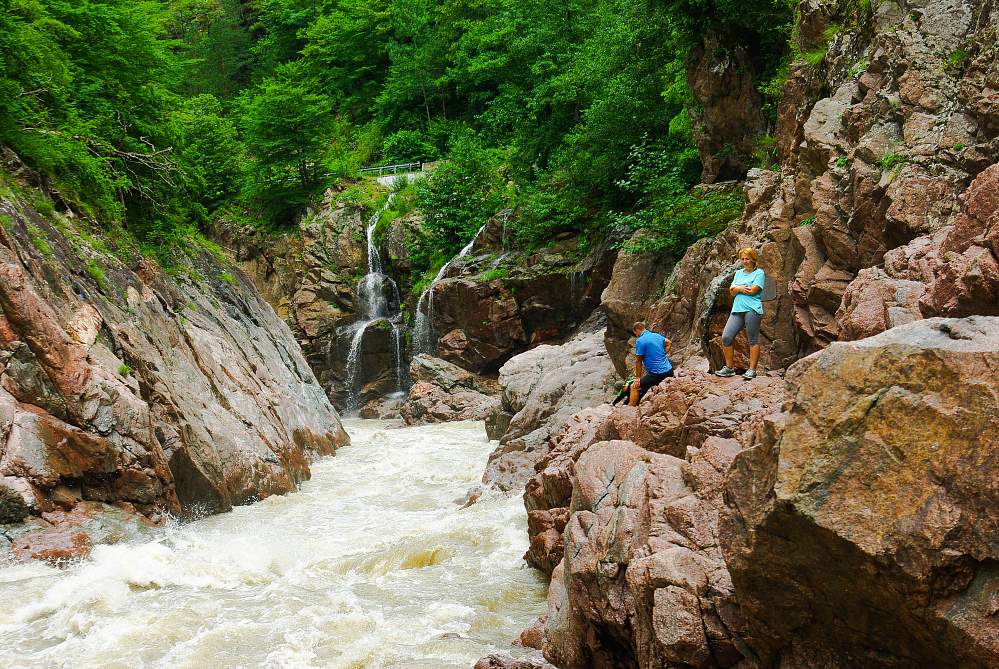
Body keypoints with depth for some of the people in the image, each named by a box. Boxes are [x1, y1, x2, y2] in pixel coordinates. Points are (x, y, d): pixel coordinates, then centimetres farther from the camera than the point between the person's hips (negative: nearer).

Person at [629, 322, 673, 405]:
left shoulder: (640, 341, -11)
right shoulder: (657, 335, 10)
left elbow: (638, 362, -7)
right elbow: (669, 343, 29)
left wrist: (638, 378, 0)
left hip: (657, 374, -8)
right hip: (669, 371, 8)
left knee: (635, 387, -4)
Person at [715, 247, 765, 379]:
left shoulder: (759, 273, 1)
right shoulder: (739, 273, 22)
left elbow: (752, 290, -11)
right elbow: (731, 290, 13)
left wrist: (737, 288, 1)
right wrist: (741, 288, -5)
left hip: (752, 309, -6)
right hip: (737, 309, 6)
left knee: (753, 340, -2)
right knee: (726, 337, -3)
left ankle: (752, 370, 1)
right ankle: (729, 368, 5)